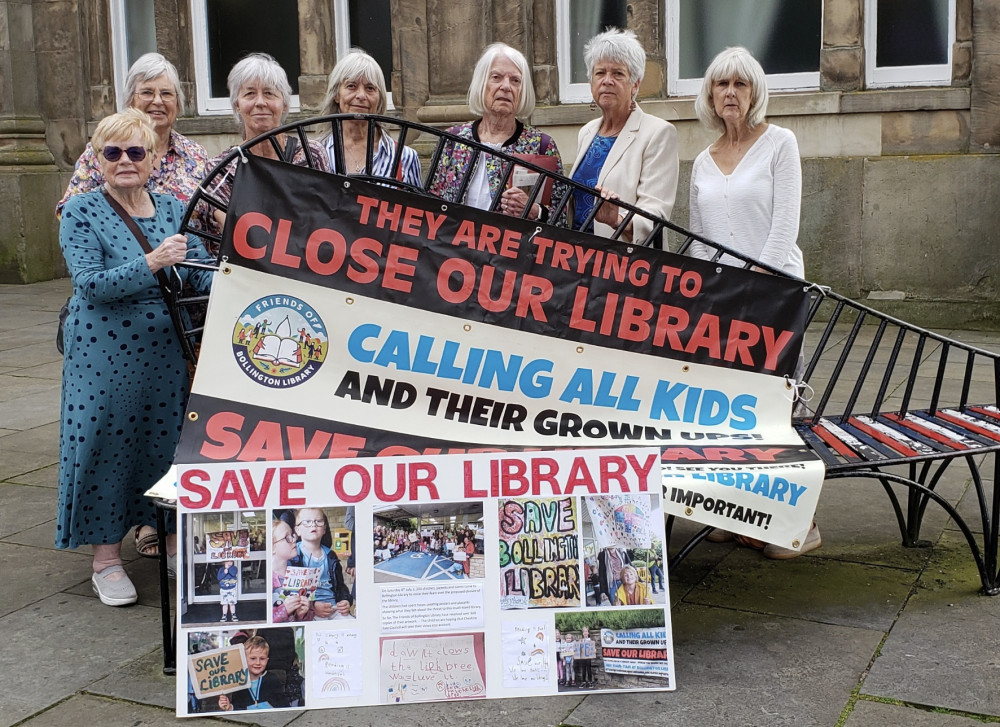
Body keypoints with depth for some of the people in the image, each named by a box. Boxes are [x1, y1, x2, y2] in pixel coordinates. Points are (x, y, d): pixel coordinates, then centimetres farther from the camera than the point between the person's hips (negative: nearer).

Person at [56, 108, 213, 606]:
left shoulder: (173, 209, 7)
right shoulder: (81, 212, -4)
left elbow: (202, 274, 4)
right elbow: (90, 283, -15)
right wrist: (151, 263, -26)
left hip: (168, 354, 4)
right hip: (105, 356, -4)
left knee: (173, 442, 11)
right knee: (105, 445, 2)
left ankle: (175, 542, 28)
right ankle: (106, 559, 17)